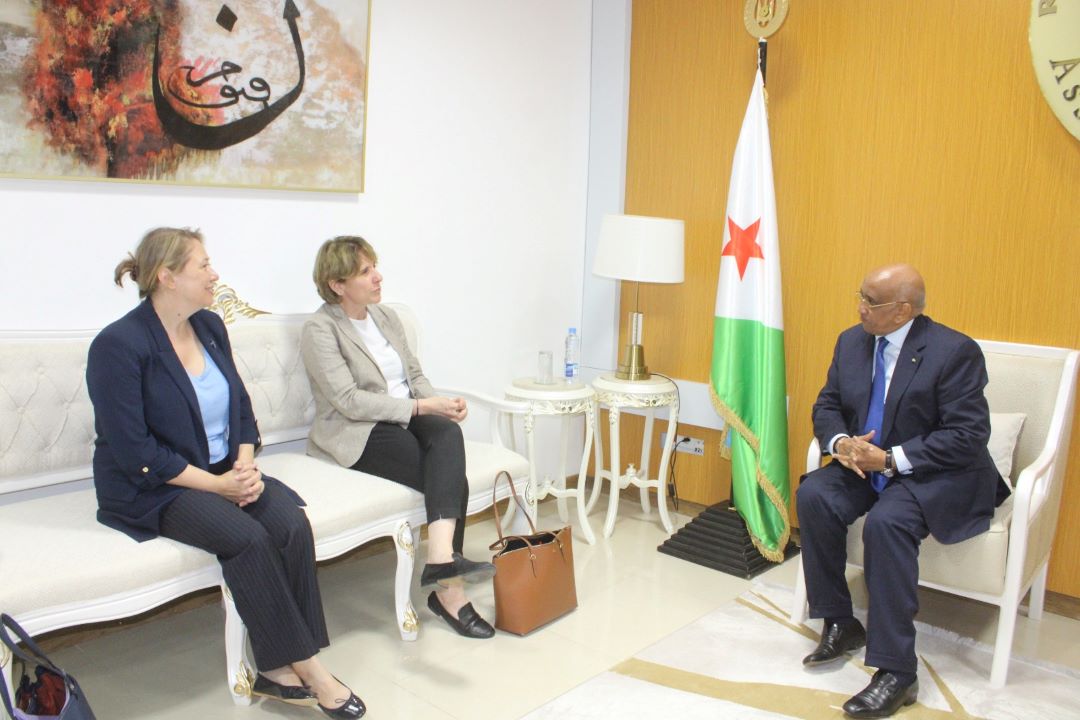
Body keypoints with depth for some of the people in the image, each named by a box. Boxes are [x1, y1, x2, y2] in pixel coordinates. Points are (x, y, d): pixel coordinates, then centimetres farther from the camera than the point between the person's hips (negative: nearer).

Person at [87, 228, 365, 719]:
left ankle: (278, 670, -14)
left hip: (224, 472, 6)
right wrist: (217, 484, -19)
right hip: (150, 490, -6)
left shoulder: (210, 327, 8)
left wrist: (245, 465, -6)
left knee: (291, 523, -22)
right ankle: (307, 669, -16)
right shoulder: (118, 345, -14)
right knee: (245, 536, -30)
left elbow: (241, 407, 13)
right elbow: (135, 453, -17)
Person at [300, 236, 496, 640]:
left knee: (447, 433, -29)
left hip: (407, 419, 6)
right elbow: (350, 402, -16)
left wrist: (441, 404, -6)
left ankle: (442, 559, -36)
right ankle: (449, 589, -23)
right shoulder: (320, 330, -8)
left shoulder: (386, 318, 15)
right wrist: (421, 407, -19)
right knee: (452, 479, -26)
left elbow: (415, 374, 16)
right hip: (356, 436, -6)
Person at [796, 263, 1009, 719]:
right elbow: (827, 406, 10)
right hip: (866, 464, 6)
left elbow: (968, 435, -18)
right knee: (814, 497, -22)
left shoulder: (955, 352, -15)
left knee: (886, 522, -33)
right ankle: (840, 624, -5)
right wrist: (841, 442, -13)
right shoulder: (851, 342, 4)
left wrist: (892, 458, -24)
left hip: (937, 476, -6)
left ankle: (896, 672, -22)